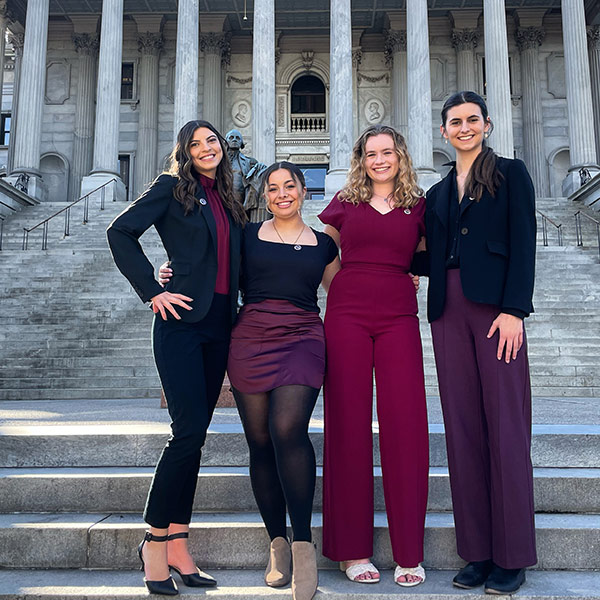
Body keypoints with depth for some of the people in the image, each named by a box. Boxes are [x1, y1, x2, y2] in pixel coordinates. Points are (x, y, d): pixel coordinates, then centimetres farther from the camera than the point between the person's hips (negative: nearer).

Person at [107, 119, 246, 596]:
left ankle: (177, 545, 15)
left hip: (219, 325, 6)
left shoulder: (228, 201, 19)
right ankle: (156, 540, 5)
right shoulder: (173, 187, 2)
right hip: (182, 321, -6)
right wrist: (152, 290, -8)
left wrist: (236, 312, 11)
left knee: (195, 433, 6)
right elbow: (121, 233, -3)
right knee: (190, 430, -12)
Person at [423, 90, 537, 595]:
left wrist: (513, 309, -13)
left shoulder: (511, 173, 8)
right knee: (463, 428, 3)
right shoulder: (438, 193, 22)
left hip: (495, 306, -4)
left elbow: (524, 243, -3)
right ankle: (478, 552, 11)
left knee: (505, 427, -4)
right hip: (449, 312, 5)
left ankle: (512, 557, 6)